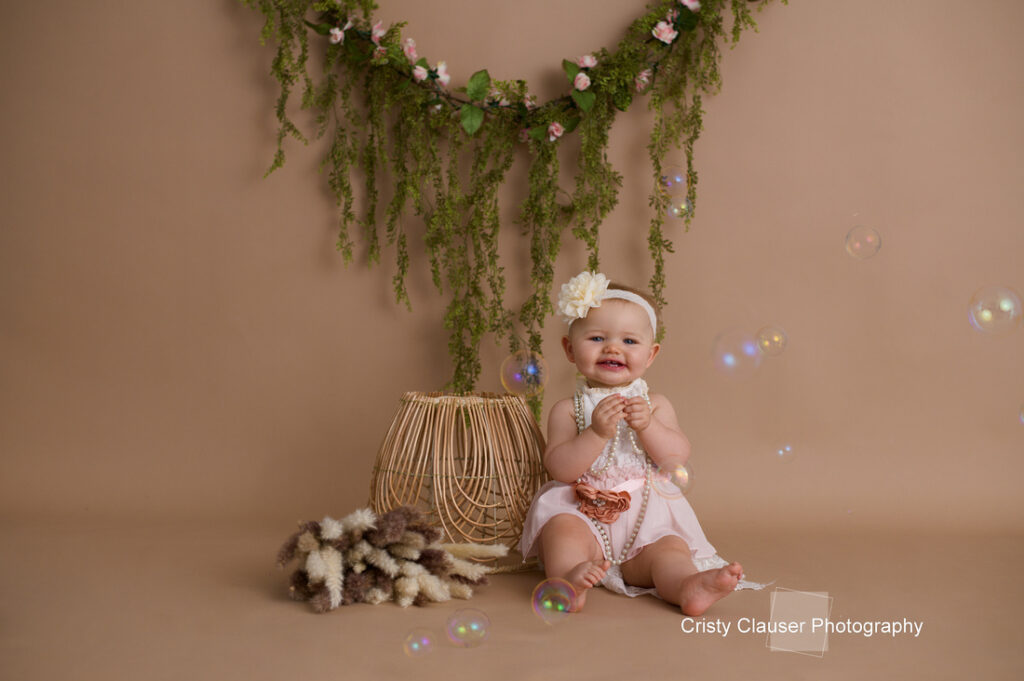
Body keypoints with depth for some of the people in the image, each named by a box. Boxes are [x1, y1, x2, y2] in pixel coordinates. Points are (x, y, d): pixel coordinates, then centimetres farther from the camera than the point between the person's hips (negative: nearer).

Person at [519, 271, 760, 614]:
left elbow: (677, 458, -3)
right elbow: (559, 468, -10)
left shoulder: (655, 405, 11)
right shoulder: (568, 409, 3)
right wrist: (597, 433, -22)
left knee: (669, 548, -26)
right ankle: (568, 580, -51)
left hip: (647, 521, 1)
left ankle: (688, 587, -52)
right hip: (582, 514, -1)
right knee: (563, 529, -31)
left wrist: (647, 425, -19)